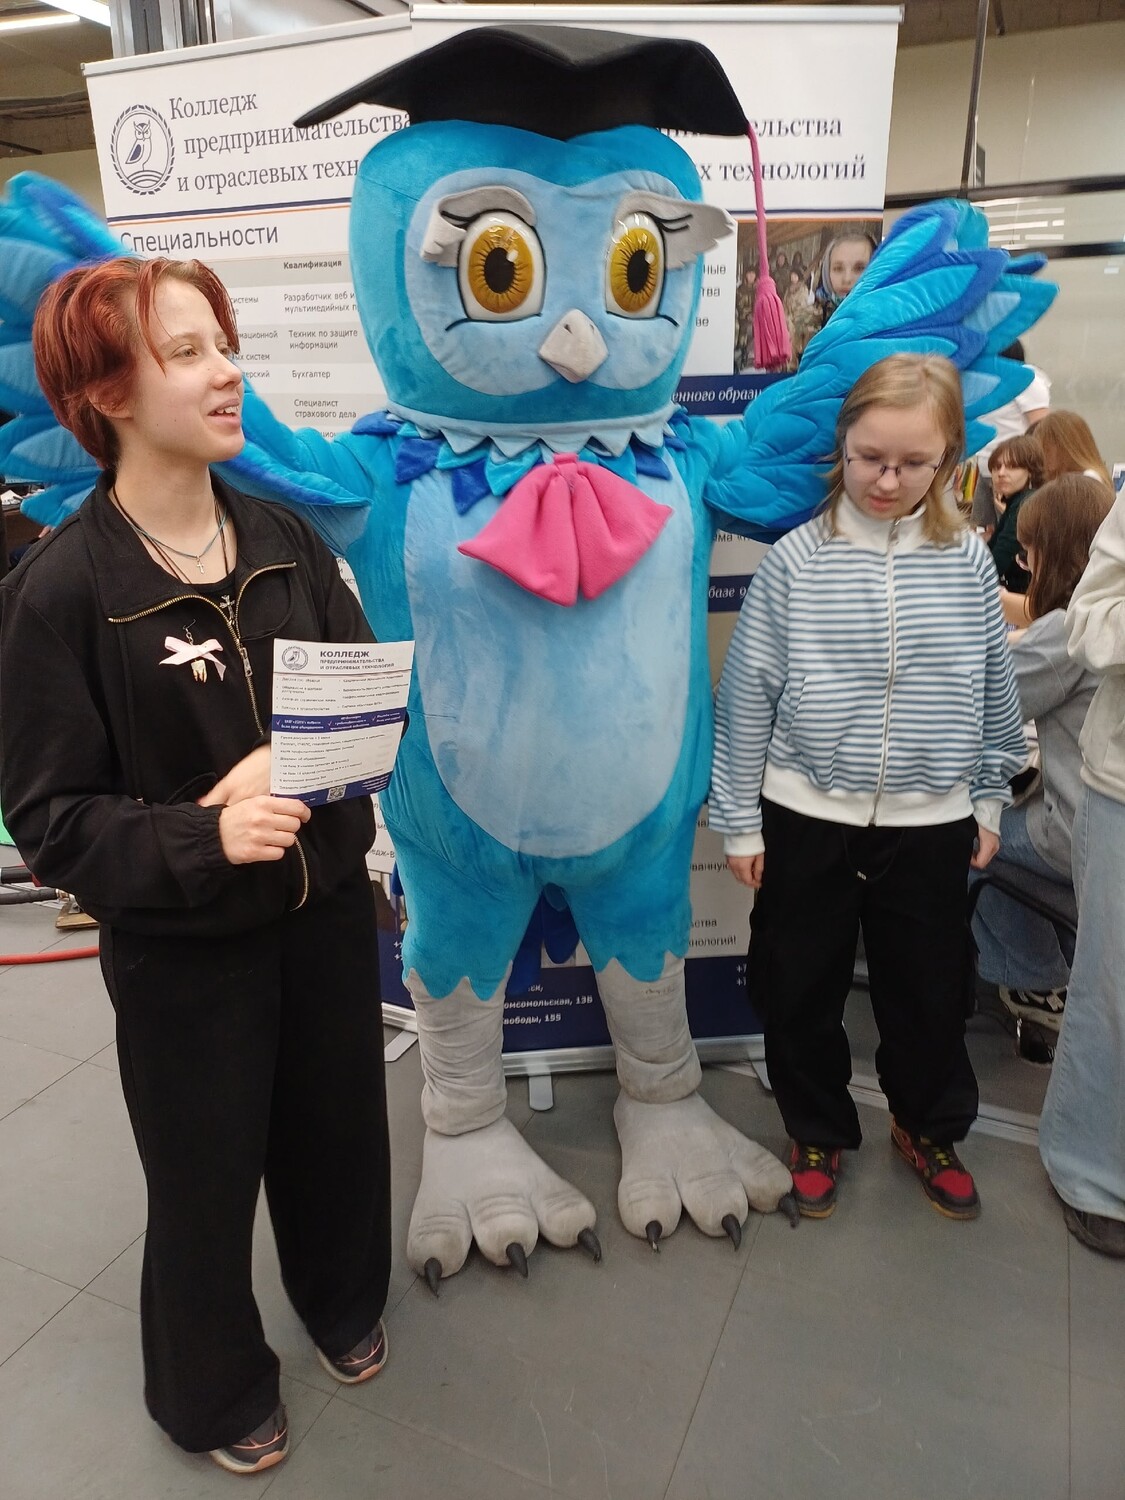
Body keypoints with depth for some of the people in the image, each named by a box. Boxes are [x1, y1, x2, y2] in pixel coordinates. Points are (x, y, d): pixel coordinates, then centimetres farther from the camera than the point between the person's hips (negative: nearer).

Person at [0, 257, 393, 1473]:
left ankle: (342, 1299, 55)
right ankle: (212, 1391, 48)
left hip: (327, 907, 4)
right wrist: (203, 835, -31)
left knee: (339, 1124, 21)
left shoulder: (283, 540, -4)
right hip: (182, 945, -4)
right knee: (206, 1173, 16)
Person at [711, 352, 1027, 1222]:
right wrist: (740, 821, -3)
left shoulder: (969, 561, -2)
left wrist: (989, 801, 12)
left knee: (930, 989, 16)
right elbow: (747, 695, -5)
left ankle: (930, 1127, 42)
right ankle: (818, 1132, 37)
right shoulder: (797, 559, -8)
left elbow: (994, 691, 8)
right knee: (801, 989, 12)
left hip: (931, 823, 2)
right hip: (806, 817, -1)